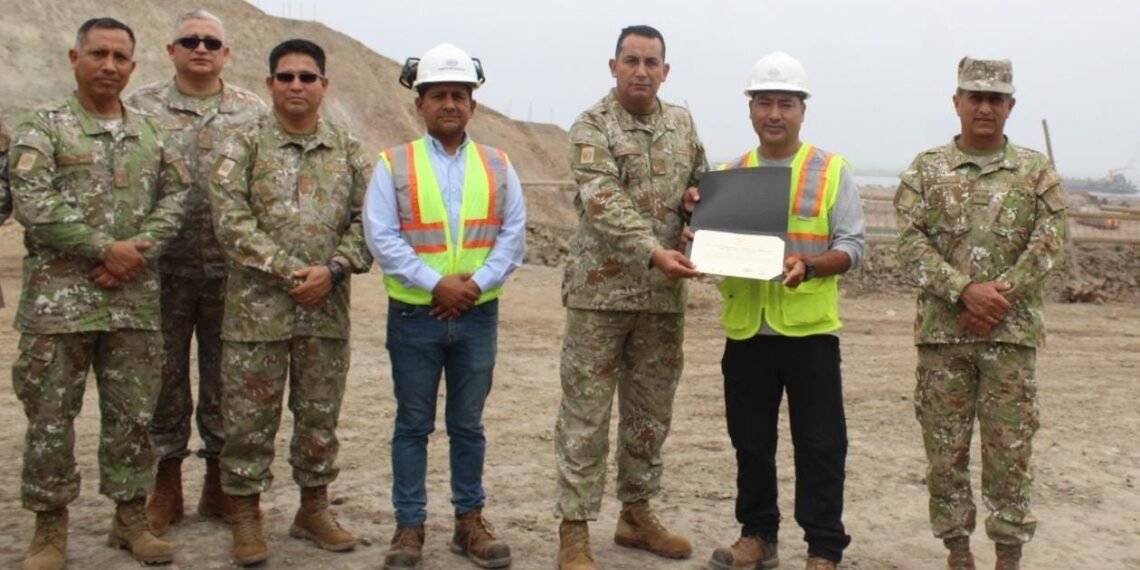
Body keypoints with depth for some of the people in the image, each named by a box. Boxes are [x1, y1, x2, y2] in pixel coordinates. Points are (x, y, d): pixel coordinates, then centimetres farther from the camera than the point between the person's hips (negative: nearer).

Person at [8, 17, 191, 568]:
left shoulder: (151, 133, 13)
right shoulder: (43, 127, 0)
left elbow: (175, 196, 7)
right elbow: (32, 203, -12)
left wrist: (139, 248, -10)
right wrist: (105, 248, -16)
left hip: (136, 300, 4)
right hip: (59, 299, -4)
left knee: (133, 415, 9)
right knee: (50, 416, 2)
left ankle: (131, 517, 22)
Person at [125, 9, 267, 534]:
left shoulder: (253, 113, 7)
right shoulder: (141, 108, 4)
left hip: (232, 269, 1)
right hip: (164, 268, 0)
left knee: (226, 375, 8)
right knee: (165, 375, 7)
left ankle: (220, 487, 21)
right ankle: (167, 487, 19)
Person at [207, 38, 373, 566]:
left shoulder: (348, 151, 8)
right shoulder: (243, 147, -1)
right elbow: (231, 221, -11)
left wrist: (333, 270, -12)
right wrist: (289, 272, -16)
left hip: (328, 309, 3)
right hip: (257, 307, -3)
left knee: (320, 416, 12)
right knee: (249, 418, 4)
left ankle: (314, 510, 27)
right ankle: (245, 518, 18)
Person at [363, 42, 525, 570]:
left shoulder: (498, 166, 8)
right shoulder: (393, 165, 0)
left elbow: (512, 236, 2)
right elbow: (382, 238, -8)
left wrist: (475, 284, -11)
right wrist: (436, 284, -16)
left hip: (478, 317, 2)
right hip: (414, 316, -2)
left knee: (468, 424, 12)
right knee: (413, 424, 7)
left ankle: (469, 520, 23)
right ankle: (409, 526, 16)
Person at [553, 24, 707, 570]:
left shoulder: (682, 123, 11)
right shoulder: (591, 128, -7)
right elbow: (604, 204, -20)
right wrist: (653, 252, -32)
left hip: (663, 294, 6)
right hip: (601, 289, -5)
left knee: (650, 412, 14)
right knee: (586, 414, -1)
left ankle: (636, 514, 29)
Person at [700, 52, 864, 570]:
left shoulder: (832, 171, 1)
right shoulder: (728, 174, 10)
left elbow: (851, 246, -3)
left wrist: (809, 266, -23)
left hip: (809, 328, -3)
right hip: (746, 328, 3)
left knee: (819, 445, 1)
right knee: (750, 441, 12)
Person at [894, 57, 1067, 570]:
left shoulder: (1036, 172, 6)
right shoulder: (926, 170, 5)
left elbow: (1048, 242, -3)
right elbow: (911, 243, -5)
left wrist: (1001, 293, -15)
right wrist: (965, 290, -16)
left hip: (1011, 333, 0)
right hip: (942, 331, 1)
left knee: (1010, 451, 2)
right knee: (945, 450, 6)